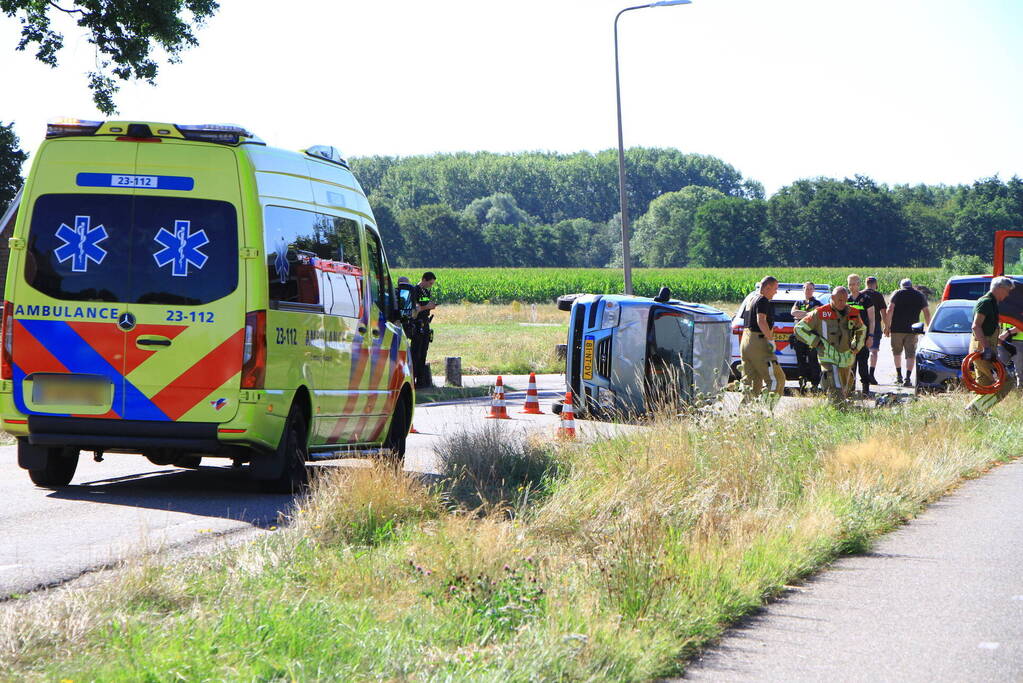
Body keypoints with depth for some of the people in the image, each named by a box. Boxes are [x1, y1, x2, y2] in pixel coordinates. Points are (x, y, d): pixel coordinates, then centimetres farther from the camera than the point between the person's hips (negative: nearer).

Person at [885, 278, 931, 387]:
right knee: (910, 354, 2)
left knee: (897, 352, 17)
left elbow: (889, 310, -7)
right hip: (912, 329, 1)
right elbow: (927, 313, 8)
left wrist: (887, 326, -4)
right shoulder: (920, 296, 10)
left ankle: (899, 375, 16)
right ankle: (908, 378, -7)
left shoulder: (896, 294, 3)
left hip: (897, 329, -1)